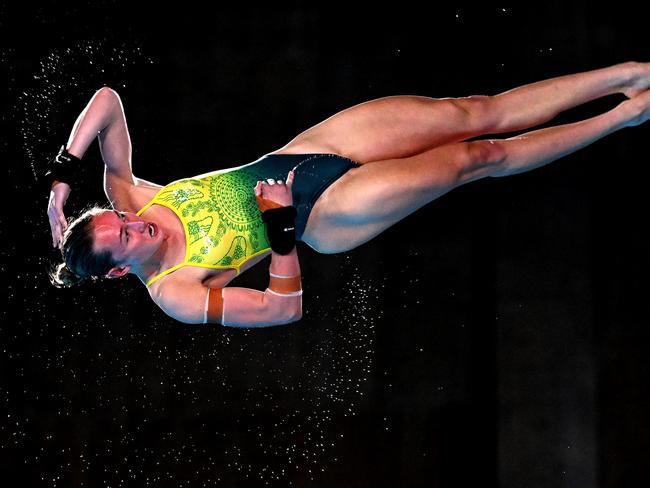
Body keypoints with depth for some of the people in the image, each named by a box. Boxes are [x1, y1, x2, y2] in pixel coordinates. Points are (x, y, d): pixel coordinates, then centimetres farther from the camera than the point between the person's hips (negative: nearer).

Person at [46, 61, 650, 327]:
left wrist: (61, 173, -21)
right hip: (325, 214, -4)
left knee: (473, 112, -5)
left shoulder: (128, 198, -6)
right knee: (478, 157, -7)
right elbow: (284, 308, -17)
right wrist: (280, 228, -24)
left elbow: (107, 98, -11)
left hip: (299, 153, 4)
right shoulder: (174, 293, -17)